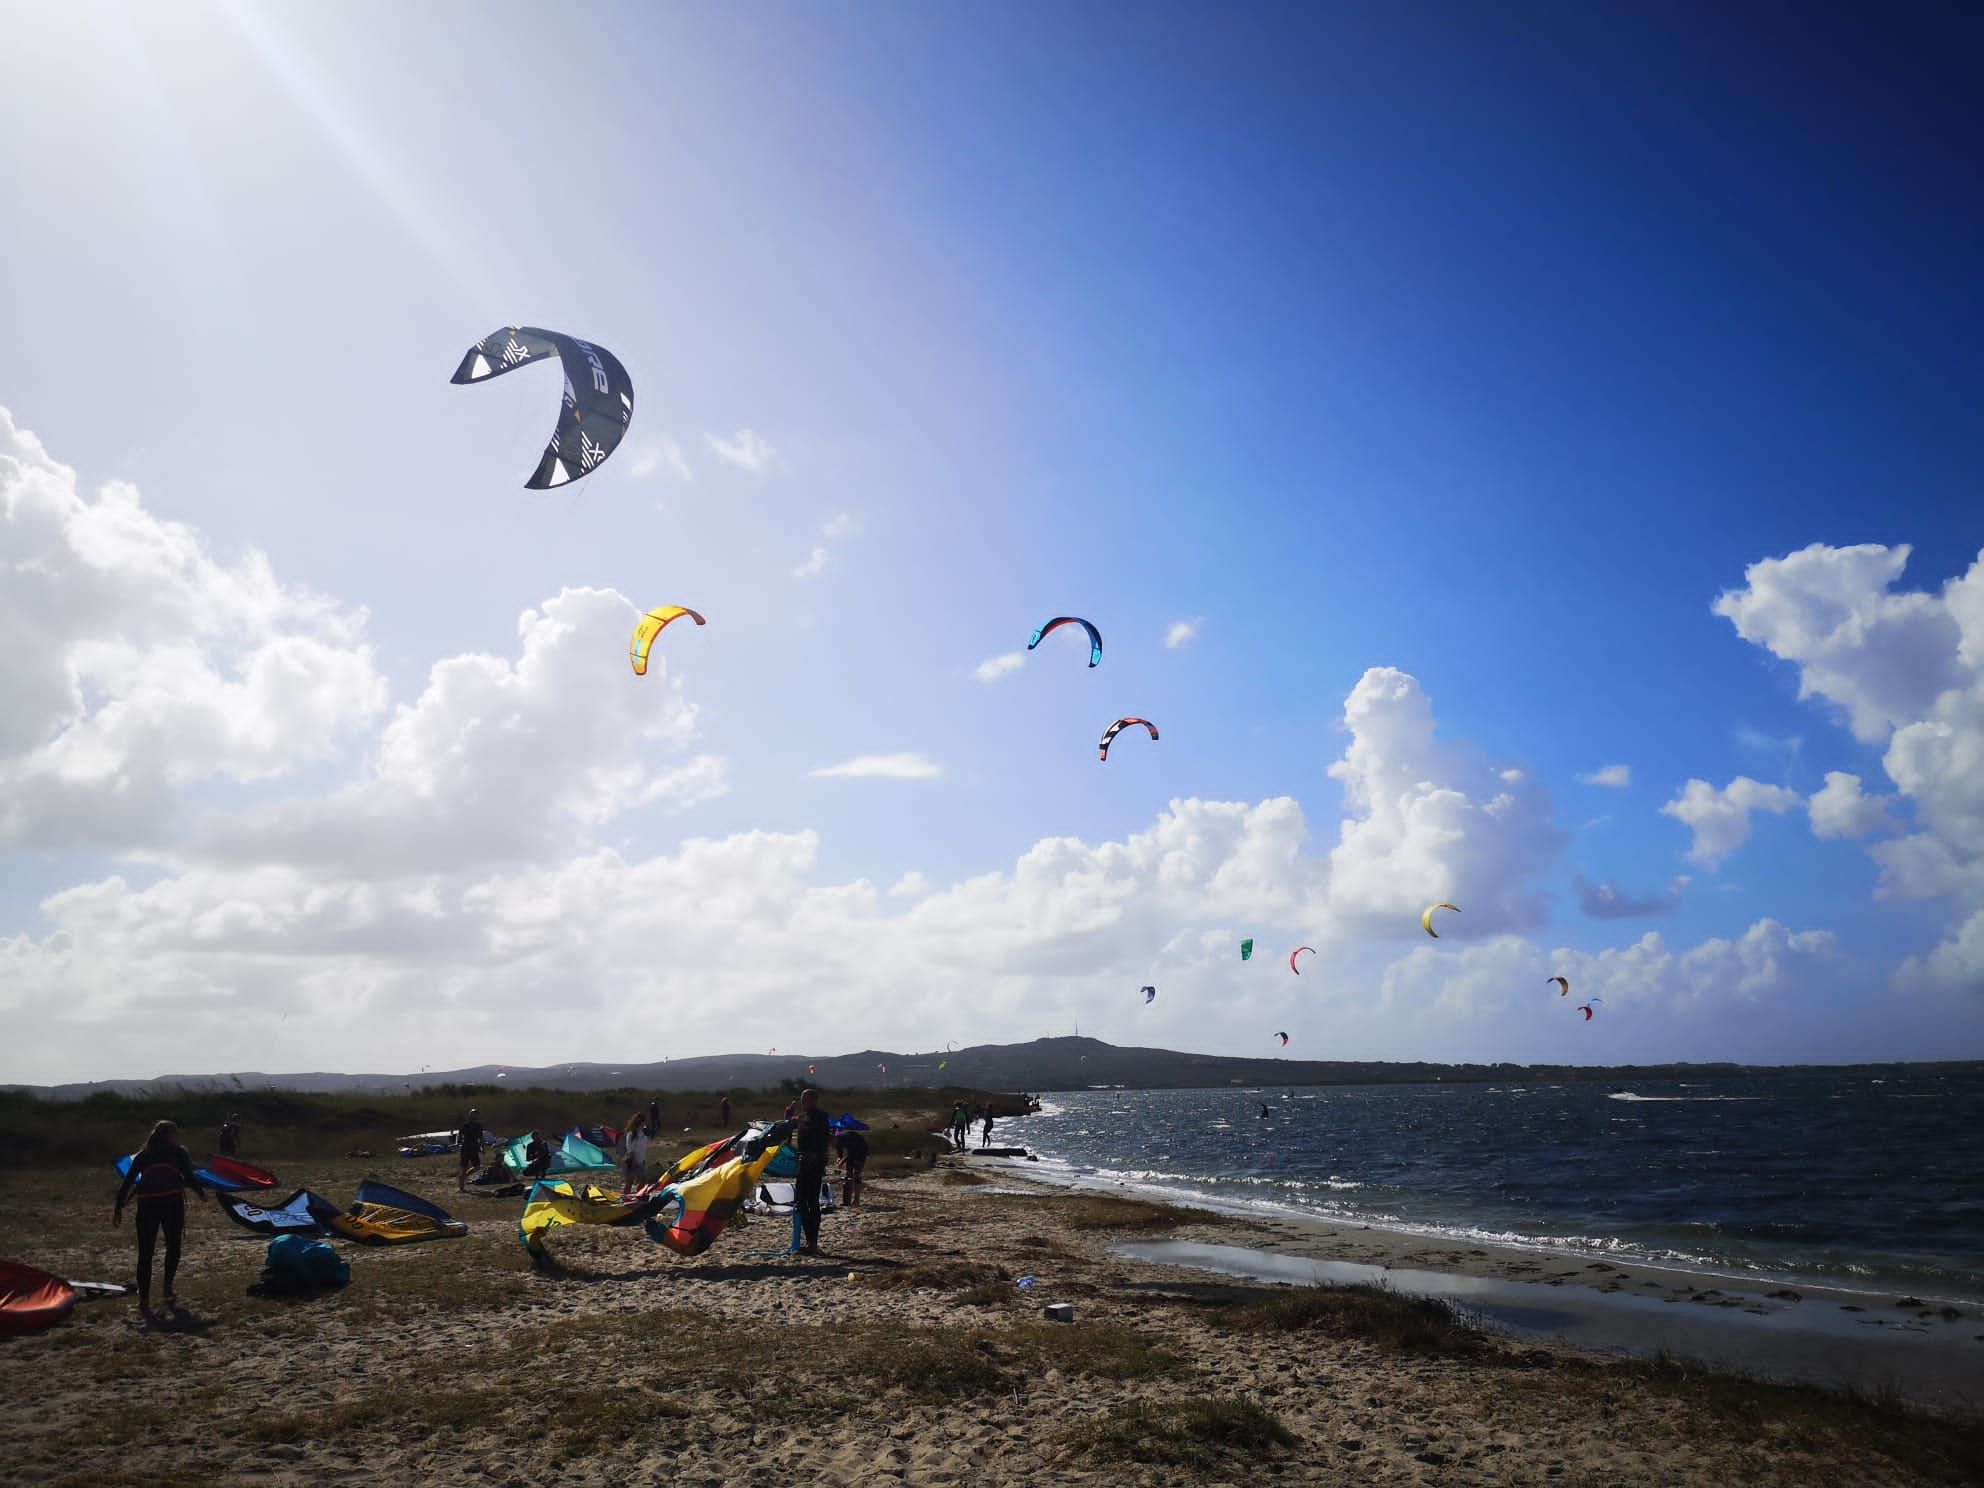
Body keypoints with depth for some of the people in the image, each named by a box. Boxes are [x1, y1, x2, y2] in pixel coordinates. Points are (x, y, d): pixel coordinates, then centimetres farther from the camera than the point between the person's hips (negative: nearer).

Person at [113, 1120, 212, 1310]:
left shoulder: (142, 1155, 22)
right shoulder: (179, 1152, 14)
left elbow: (127, 1183, 16)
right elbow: (190, 1177, 7)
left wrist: (118, 1208, 17)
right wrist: (203, 1194, 21)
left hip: (146, 1204, 2)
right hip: (172, 1201, -2)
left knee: (145, 1251, 8)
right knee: (173, 1246, 14)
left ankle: (144, 1296, 5)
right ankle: (168, 1284, -1)